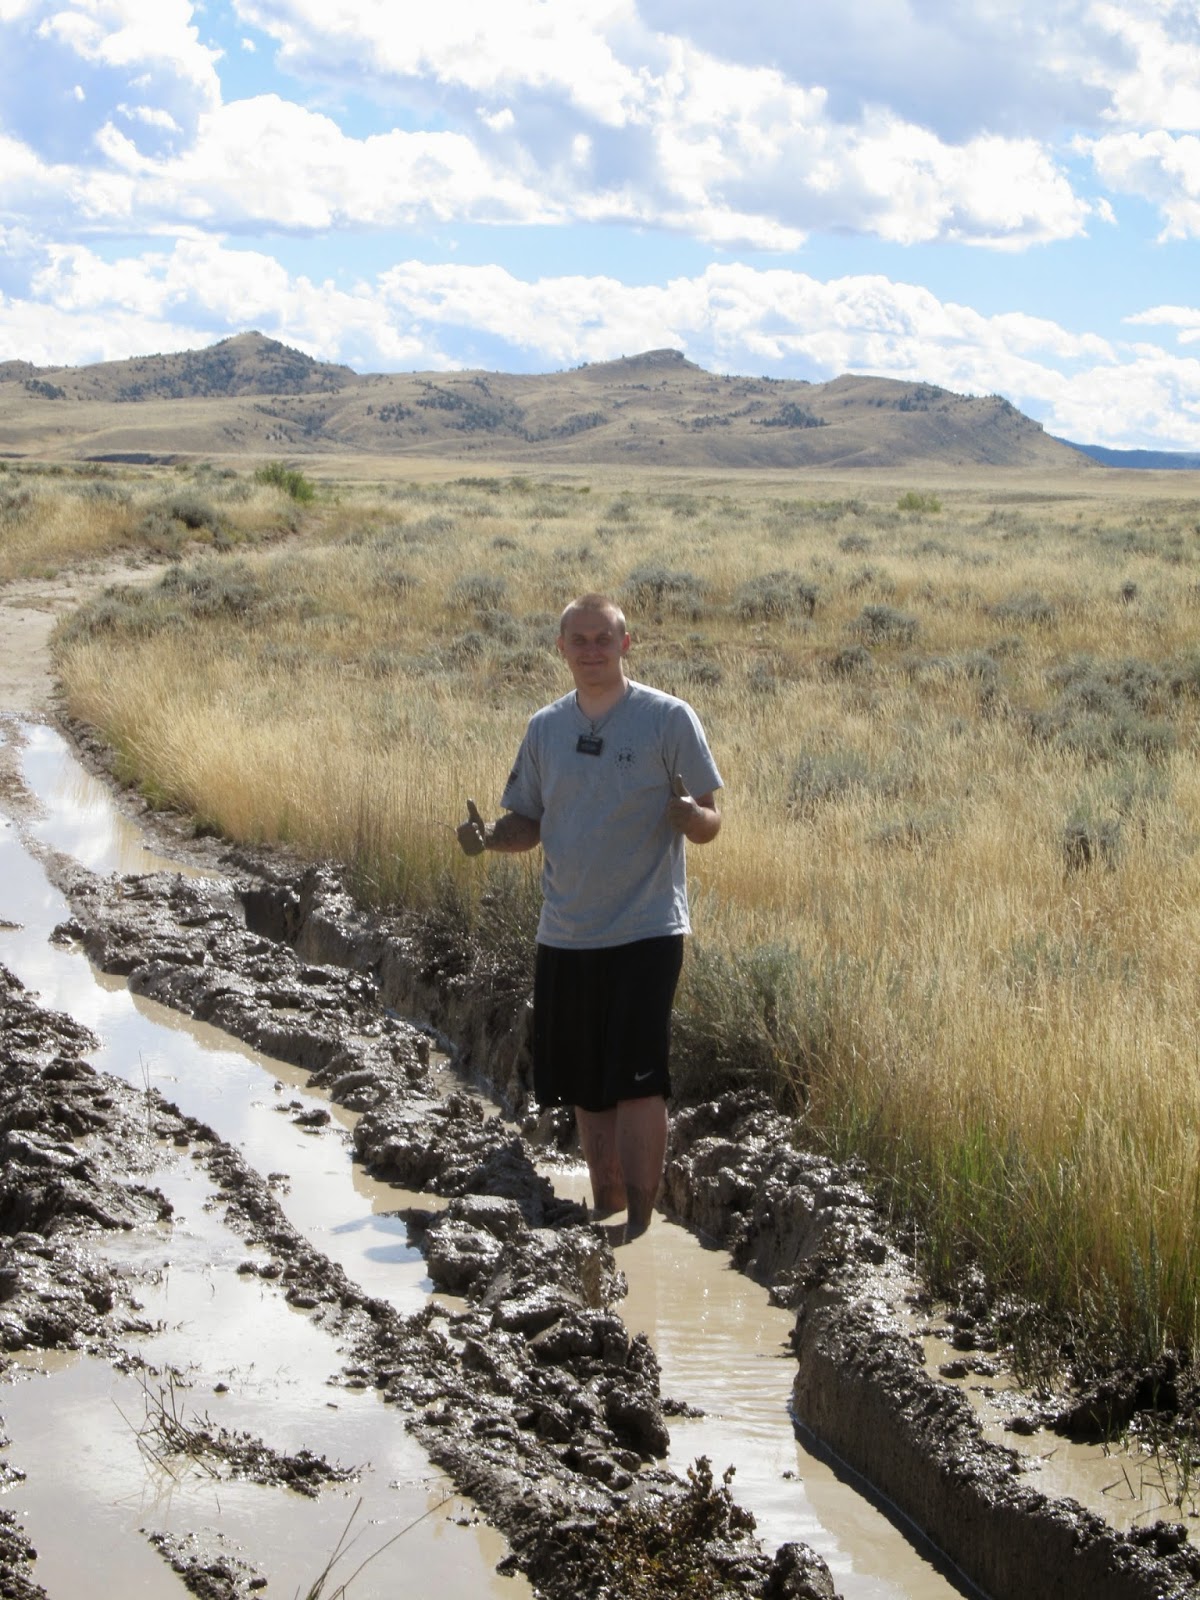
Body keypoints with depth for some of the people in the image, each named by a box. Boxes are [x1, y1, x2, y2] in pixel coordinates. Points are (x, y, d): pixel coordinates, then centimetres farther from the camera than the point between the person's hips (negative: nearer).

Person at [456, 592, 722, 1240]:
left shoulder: (669, 719, -6)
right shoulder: (545, 727, 8)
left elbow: (709, 822, -5)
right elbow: (528, 822, 14)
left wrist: (690, 816, -29)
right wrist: (488, 836, -8)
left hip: (644, 934, -5)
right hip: (564, 936, 5)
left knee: (636, 1083, -9)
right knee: (586, 1088, 12)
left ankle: (639, 1228, 0)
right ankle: (604, 1215, 27)